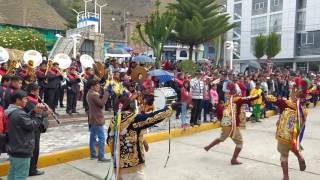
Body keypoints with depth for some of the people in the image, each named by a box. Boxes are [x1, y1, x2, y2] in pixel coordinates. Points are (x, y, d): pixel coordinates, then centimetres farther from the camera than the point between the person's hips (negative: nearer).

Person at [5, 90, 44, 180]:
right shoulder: (19, 114, -25)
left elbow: (26, 119, 11)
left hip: (13, 149, 10)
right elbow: (32, 125, -21)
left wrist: (34, 111, -1)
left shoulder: (12, 111, 7)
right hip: (21, 151, -10)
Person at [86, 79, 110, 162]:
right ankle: (101, 156, -4)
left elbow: (99, 102, 10)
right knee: (102, 138, -6)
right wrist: (106, 93, -21)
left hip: (92, 119, 11)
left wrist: (105, 93, -2)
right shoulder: (93, 95, -20)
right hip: (97, 119, -10)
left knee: (93, 137, 15)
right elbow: (102, 103, -25)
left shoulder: (90, 94, 11)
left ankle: (93, 154, 23)